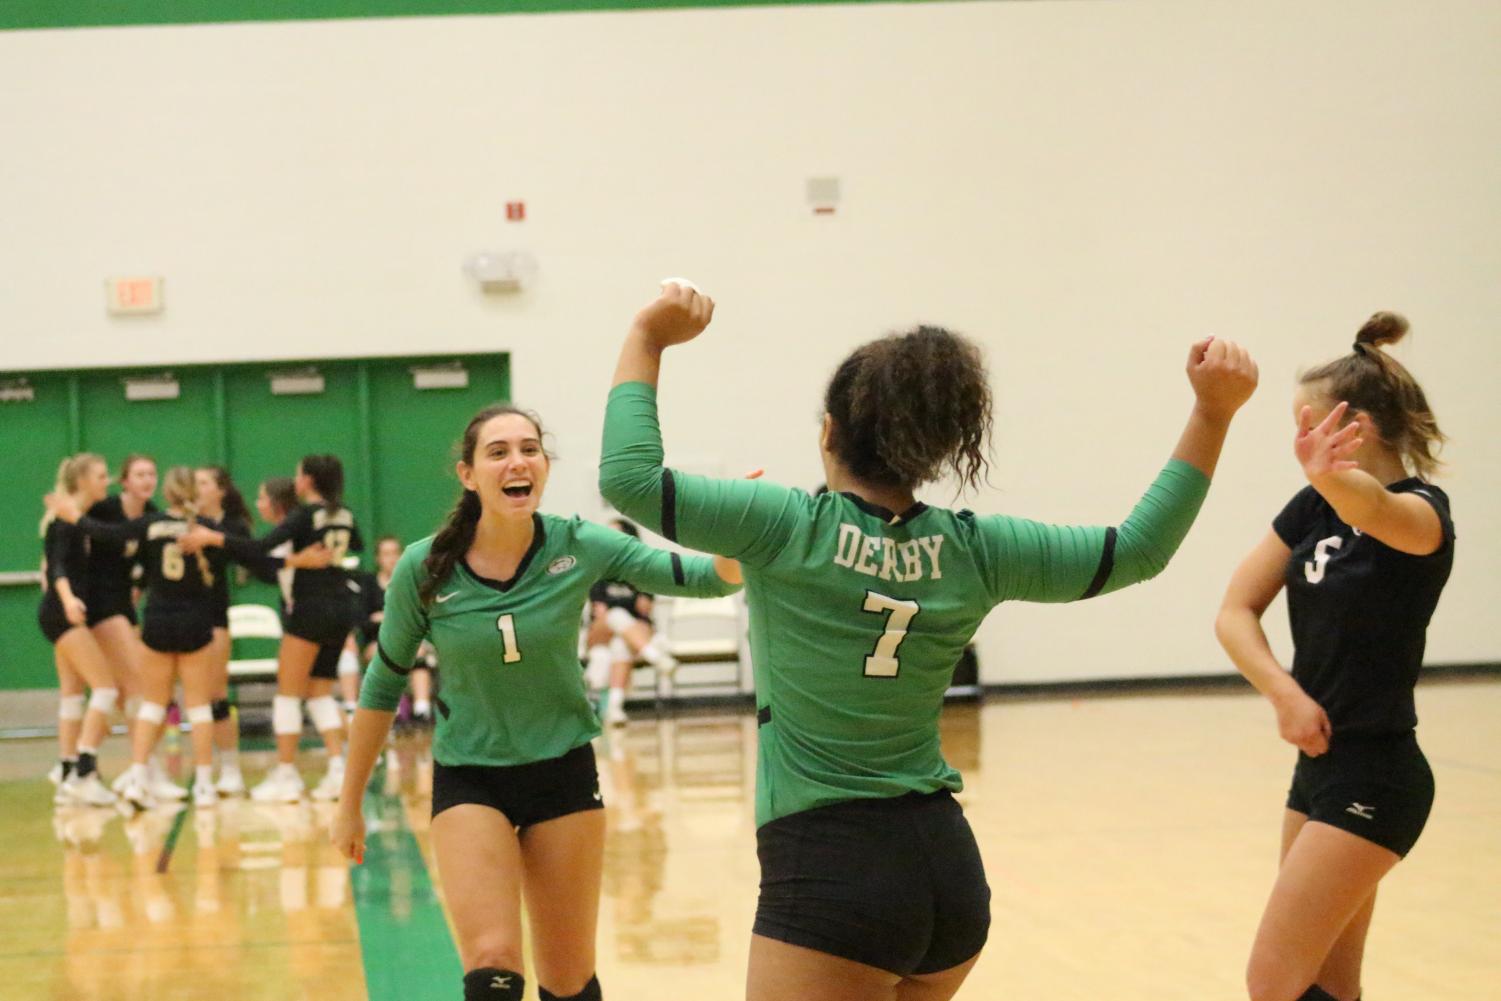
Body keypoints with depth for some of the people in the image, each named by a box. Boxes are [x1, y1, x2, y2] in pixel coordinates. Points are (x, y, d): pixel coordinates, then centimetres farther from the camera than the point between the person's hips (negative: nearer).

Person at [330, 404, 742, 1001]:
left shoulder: (580, 547, -12)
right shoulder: (424, 569, -13)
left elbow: (706, 577, -16)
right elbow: (382, 687, 0)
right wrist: (350, 804, 5)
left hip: (563, 773, 1)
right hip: (468, 779, -1)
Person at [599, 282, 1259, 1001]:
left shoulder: (791, 529, -11)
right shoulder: (973, 551, 2)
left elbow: (628, 477, -13)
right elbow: (1141, 547, 10)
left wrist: (647, 339, -3)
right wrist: (1213, 412, 12)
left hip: (828, 874, -6)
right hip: (949, 867, 6)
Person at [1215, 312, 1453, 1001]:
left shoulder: (1422, 510, -16)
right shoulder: (1311, 507, 6)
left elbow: (1375, 511, -41)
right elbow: (1234, 614, 2)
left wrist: (1331, 478, -63)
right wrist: (1285, 694, -14)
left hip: (1373, 777, -8)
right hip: (1319, 764, 8)